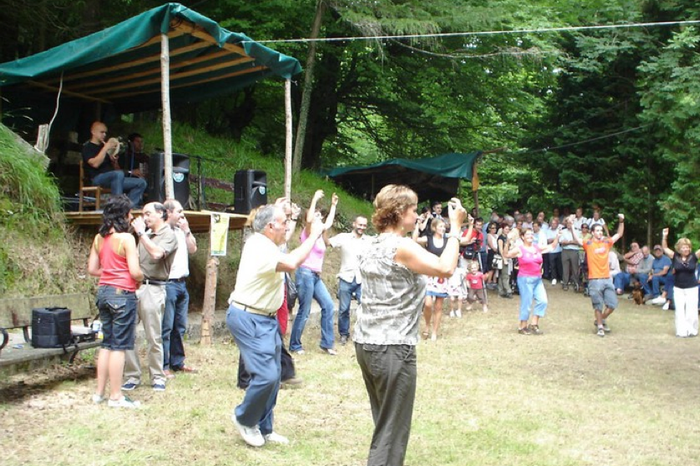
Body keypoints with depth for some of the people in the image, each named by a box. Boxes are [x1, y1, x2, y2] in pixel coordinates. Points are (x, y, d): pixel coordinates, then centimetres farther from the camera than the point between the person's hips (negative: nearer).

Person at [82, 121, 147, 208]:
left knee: (141, 182, -8)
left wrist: (114, 161, 1)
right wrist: (105, 148, -12)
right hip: (98, 178, -7)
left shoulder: (104, 146, 25)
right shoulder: (87, 147, 5)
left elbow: (116, 169, 24)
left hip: (113, 178, 7)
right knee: (119, 174, -38)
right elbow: (95, 164, -16)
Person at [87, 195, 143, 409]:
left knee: (107, 343, 16)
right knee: (119, 346, -1)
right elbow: (135, 272, -17)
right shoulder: (126, 238, -13)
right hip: (122, 294, -7)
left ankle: (99, 392, 21)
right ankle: (116, 396, 5)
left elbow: (92, 269, 11)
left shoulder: (99, 238, 8)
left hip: (104, 292, 7)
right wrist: (140, 279, 4)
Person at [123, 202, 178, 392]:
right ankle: (133, 376, 9)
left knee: (154, 338, 0)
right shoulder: (146, 234, 19)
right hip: (135, 286, 7)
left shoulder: (169, 235, -1)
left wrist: (140, 232, -13)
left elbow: (156, 253, -20)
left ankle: (158, 377, 12)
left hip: (153, 289, -6)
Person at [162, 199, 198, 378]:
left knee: (180, 326, 13)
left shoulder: (181, 231, 16)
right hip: (168, 283, -8)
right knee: (166, 327, -6)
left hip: (182, 283, 9)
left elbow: (193, 249, 16)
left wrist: (187, 231, 7)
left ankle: (177, 362, 21)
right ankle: (163, 366, -1)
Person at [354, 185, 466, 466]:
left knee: (384, 423, 19)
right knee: (392, 431, 0)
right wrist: (455, 227, -10)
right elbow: (446, 268, -19)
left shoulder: (372, 246, 11)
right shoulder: (402, 247, -15)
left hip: (365, 343, 9)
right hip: (392, 349, -9)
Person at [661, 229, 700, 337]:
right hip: (678, 288, 1)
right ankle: (681, 331, 10)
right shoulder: (675, 257, -2)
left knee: (691, 311, 2)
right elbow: (665, 248, 2)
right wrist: (664, 236, -12)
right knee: (680, 311, 5)